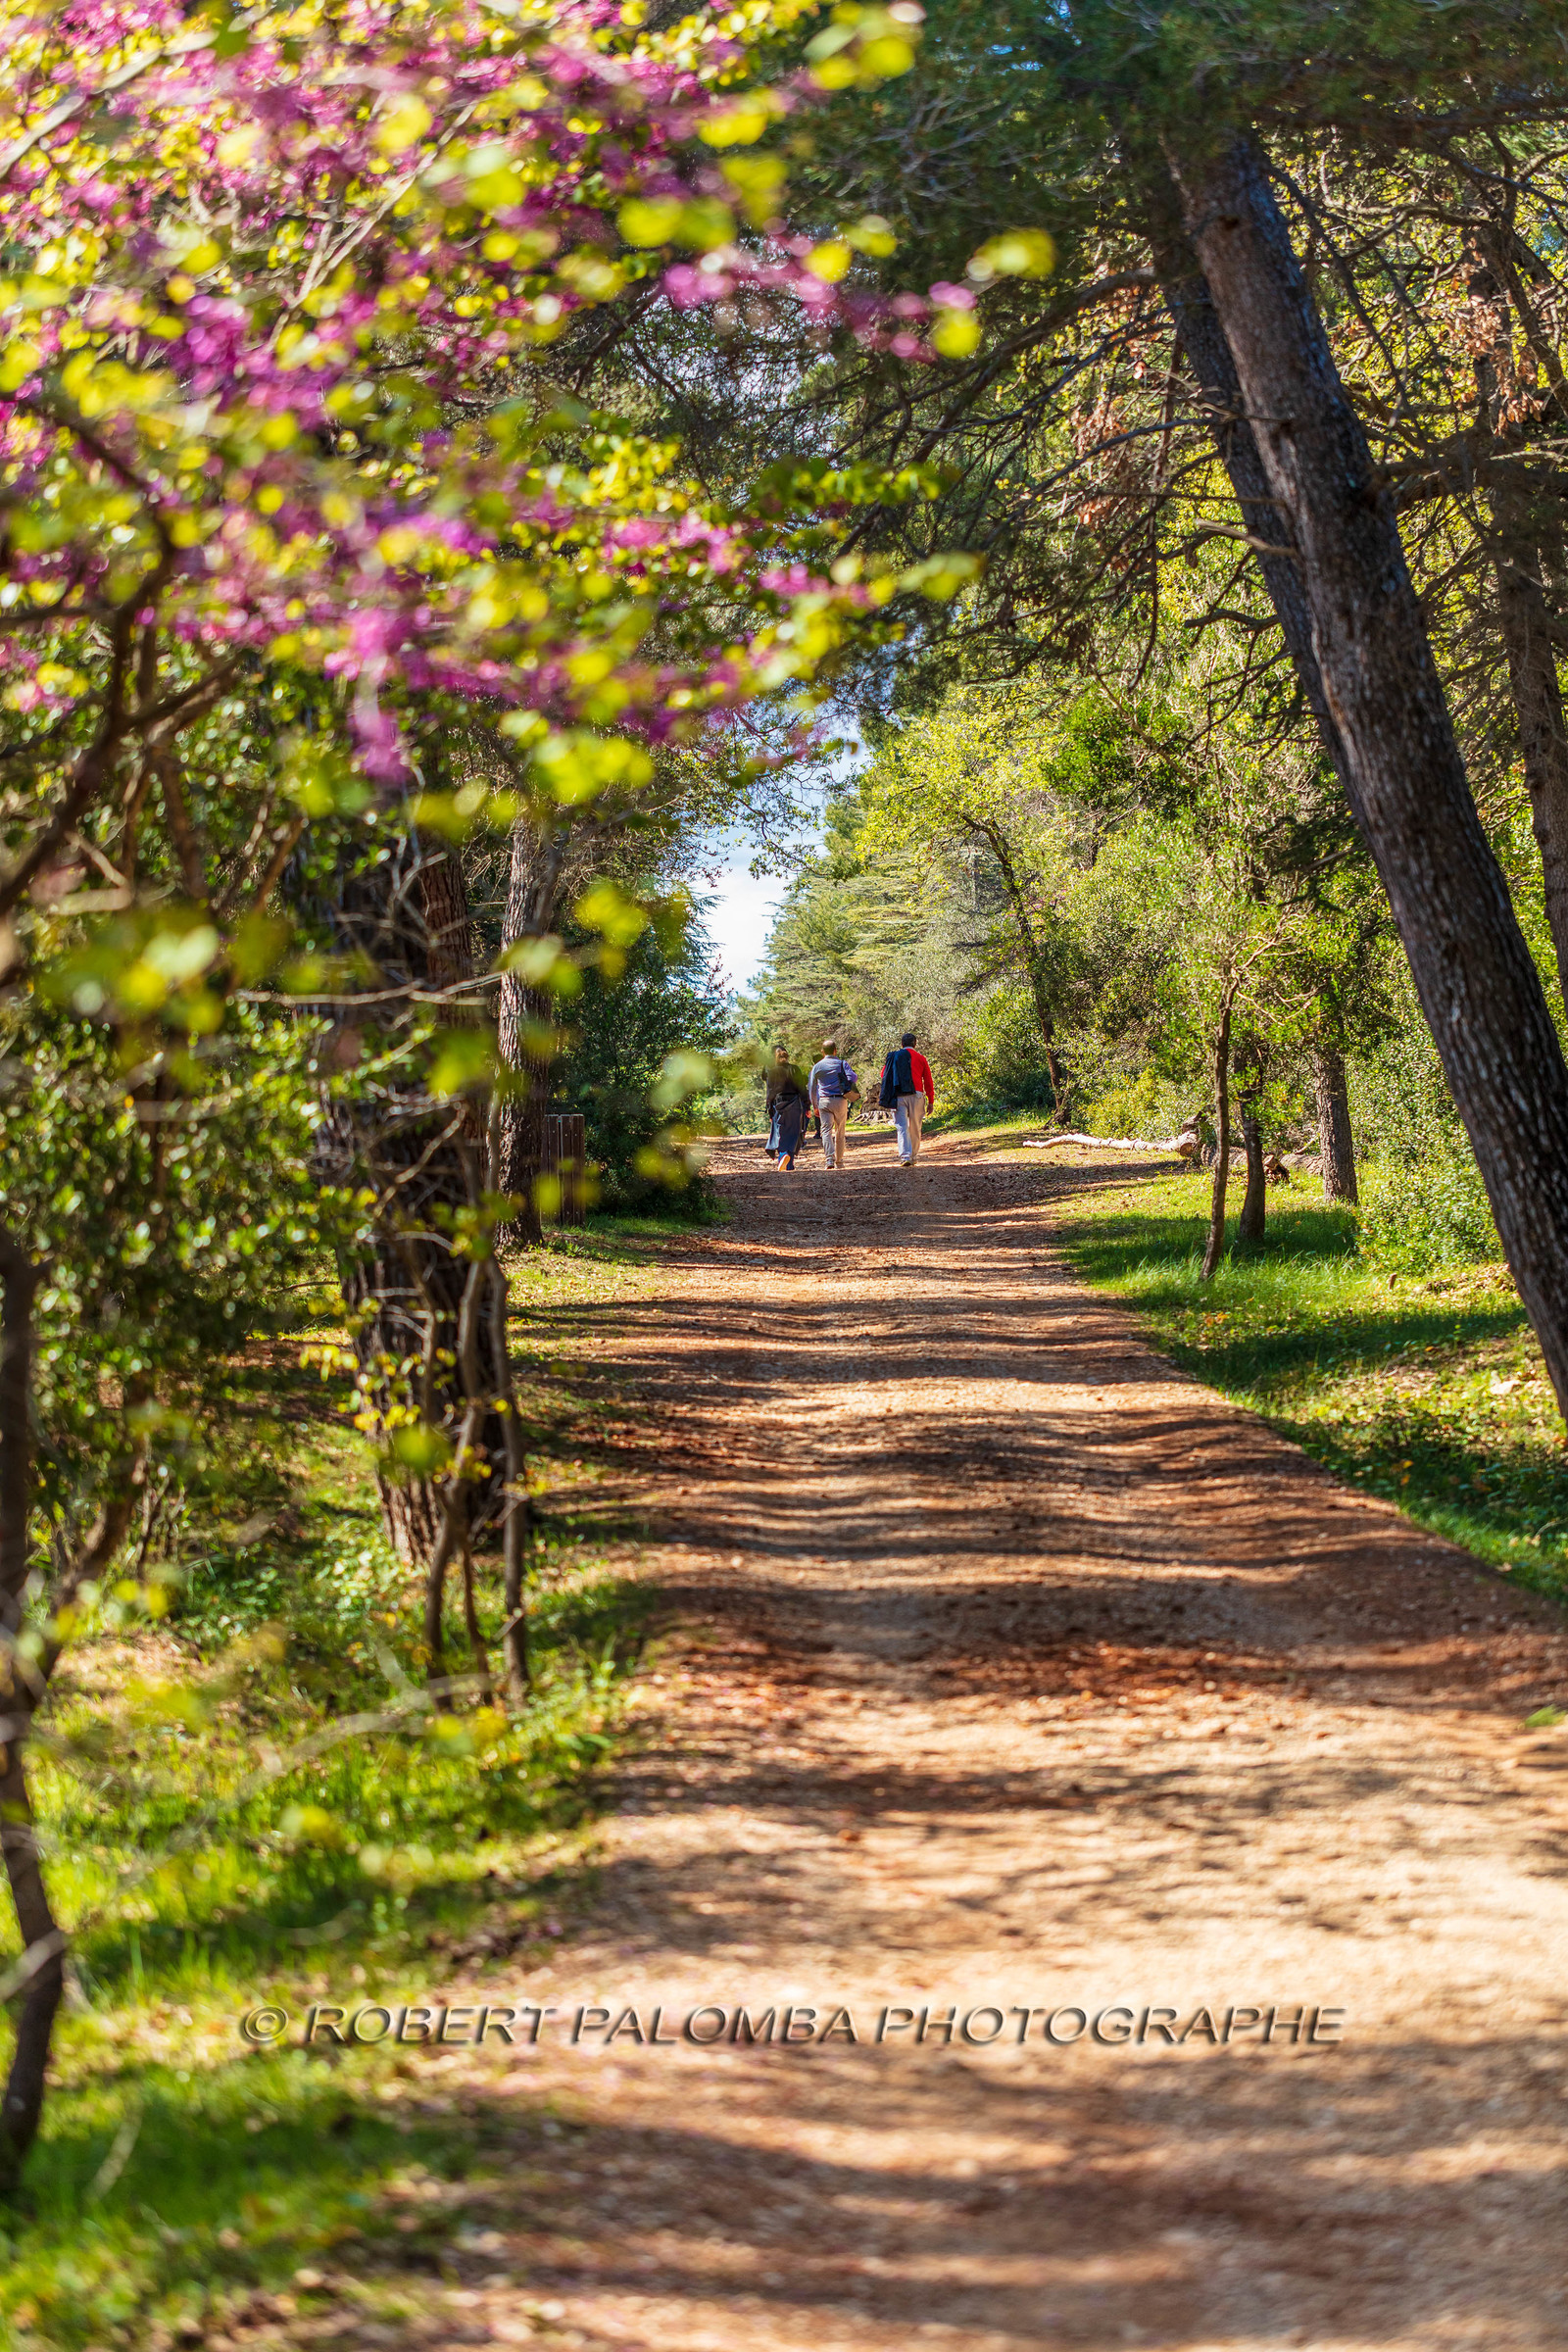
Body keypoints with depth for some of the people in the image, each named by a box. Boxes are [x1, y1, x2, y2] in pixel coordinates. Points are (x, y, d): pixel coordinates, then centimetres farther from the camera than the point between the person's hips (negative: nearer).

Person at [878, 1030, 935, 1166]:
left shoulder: (893, 1057, 7)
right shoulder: (921, 1058, 7)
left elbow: (884, 1074, 11)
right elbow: (928, 1082, 6)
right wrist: (931, 1101, 10)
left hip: (898, 1097, 0)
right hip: (916, 1095, 0)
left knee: (902, 1127, -4)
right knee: (915, 1128, 12)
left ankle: (905, 1156, -18)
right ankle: (914, 1156, 19)